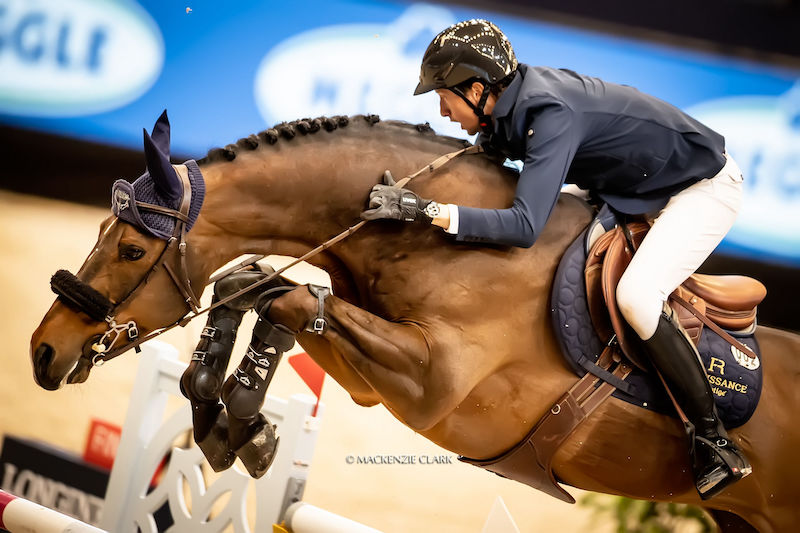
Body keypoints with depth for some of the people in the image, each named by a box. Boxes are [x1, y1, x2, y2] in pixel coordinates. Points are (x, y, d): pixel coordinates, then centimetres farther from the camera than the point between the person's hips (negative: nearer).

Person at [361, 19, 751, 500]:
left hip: (707, 186, -10)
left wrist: (425, 210, -40)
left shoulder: (552, 116, -32)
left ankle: (716, 442, -15)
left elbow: (525, 226, -39)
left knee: (636, 296, -26)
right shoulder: (519, 95, -6)